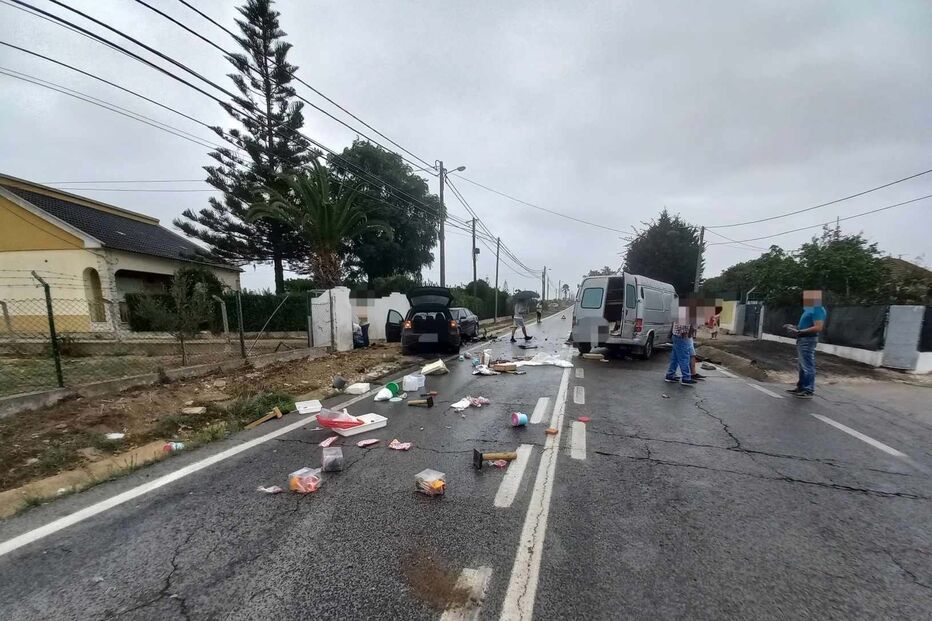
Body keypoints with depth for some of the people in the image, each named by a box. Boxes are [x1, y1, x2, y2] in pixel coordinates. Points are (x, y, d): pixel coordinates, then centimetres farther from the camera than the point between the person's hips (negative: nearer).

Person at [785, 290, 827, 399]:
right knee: (803, 365, 16)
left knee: (808, 366, -7)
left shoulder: (817, 310, -15)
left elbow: (818, 328, -23)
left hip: (808, 340, -11)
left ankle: (809, 391, -3)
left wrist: (800, 332, -25)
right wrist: (795, 327, 14)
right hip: (802, 340, 11)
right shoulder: (810, 309, 16)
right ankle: (801, 387, 25)